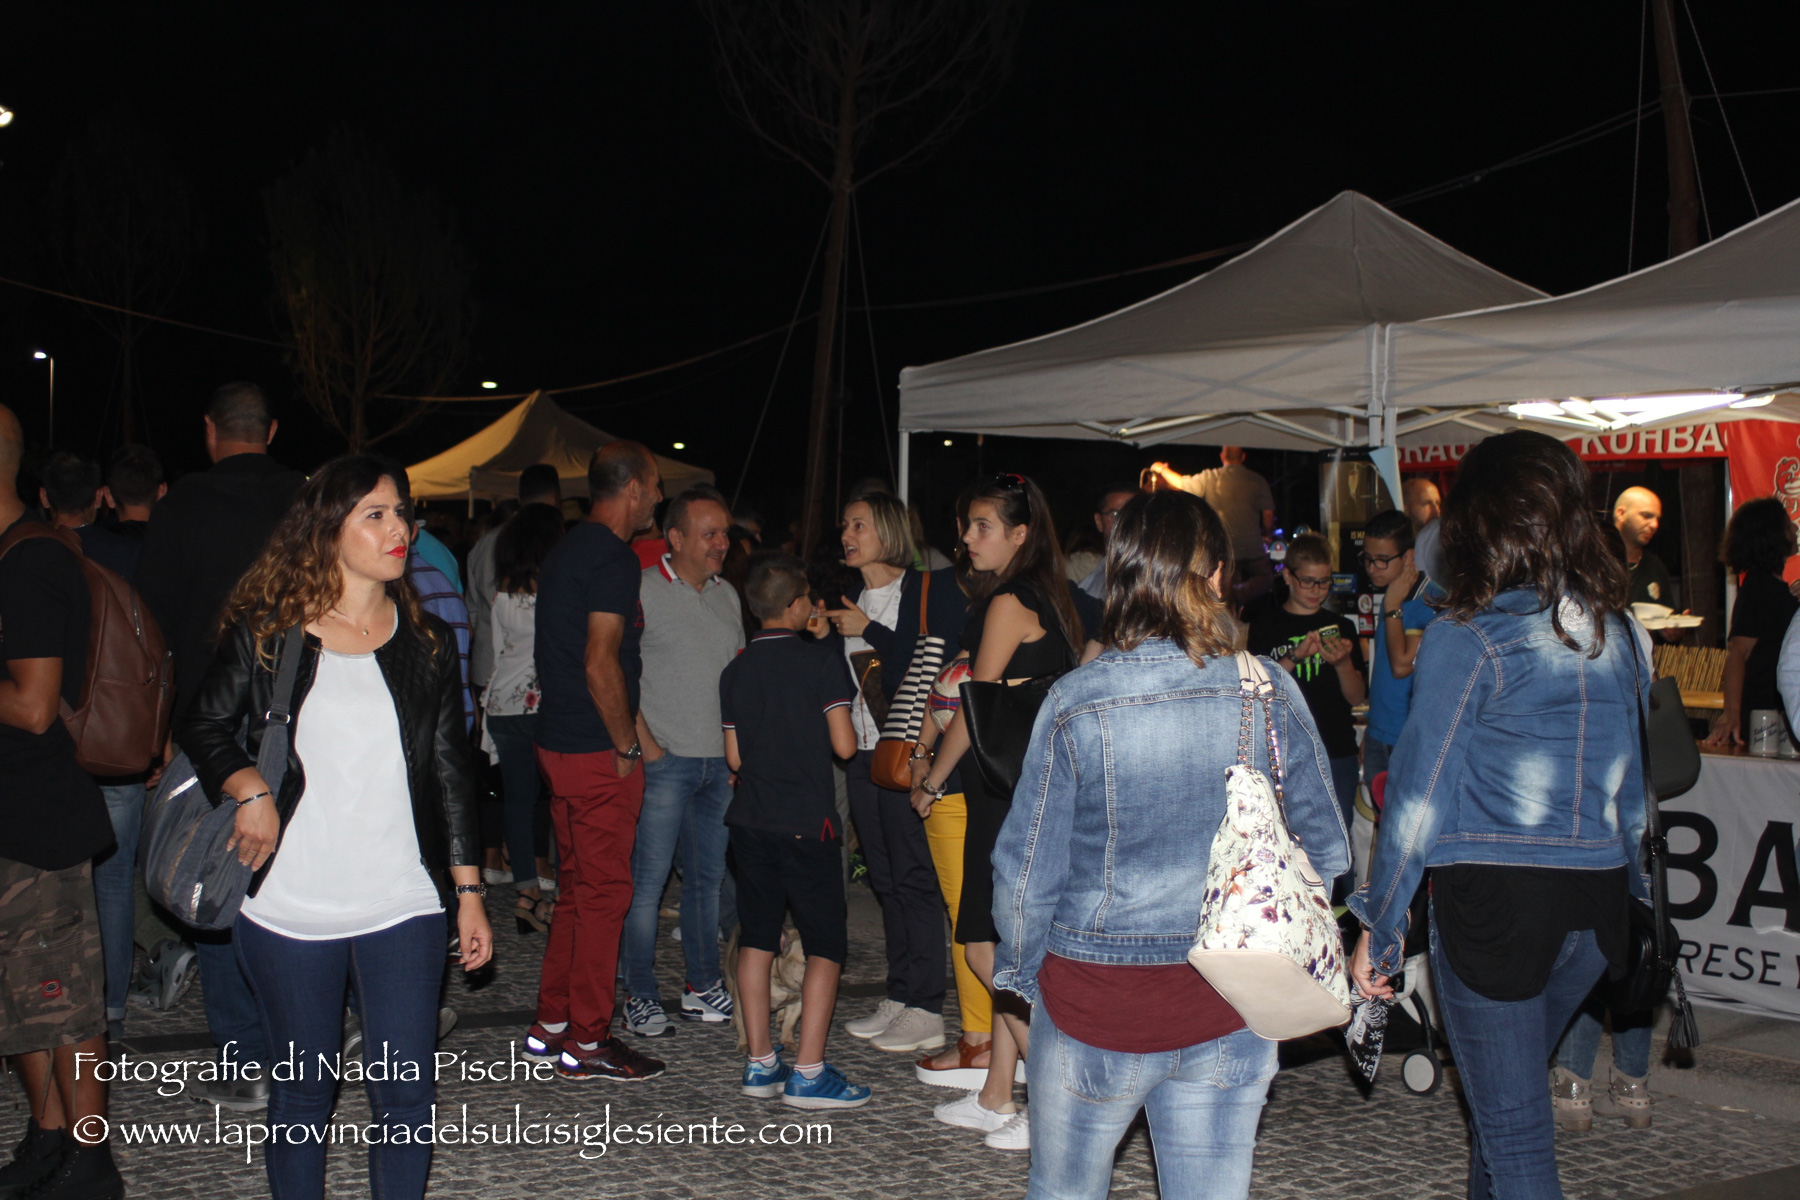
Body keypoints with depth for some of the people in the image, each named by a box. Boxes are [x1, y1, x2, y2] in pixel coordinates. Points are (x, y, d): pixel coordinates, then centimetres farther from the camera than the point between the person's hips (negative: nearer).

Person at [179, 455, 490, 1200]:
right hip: (290, 909, -1)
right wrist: (249, 788, -11)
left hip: (404, 912, 1)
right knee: (304, 1092, 10)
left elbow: (451, 771, 10)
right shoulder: (266, 634, 0)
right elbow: (205, 724, 9)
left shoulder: (426, 641, 8)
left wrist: (469, 890, 8)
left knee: (407, 1095, 0)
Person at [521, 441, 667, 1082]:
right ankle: (587, 1040, 4)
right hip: (597, 750, -10)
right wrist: (627, 746, -12)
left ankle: (551, 1026, 23)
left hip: (559, 742, 10)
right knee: (604, 892, -2)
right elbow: (601, 664, -22)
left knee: (577, 886, 17)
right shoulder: (614, 559, -16)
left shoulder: (566, 550, 14)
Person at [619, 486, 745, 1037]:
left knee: (708, 878, 12)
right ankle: (640, 997, 4)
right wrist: (644, 744, -14)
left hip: (720, 761, 6)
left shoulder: (726, 594, 14)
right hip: (665, 759, -6)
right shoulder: (643, 589, -7)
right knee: (647, 881, -4)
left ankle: (703, 987, 21)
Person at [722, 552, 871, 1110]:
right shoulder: (822, 662, -8)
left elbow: (735, 756, 9)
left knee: (756, 942, 12)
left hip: (751, 823, 5)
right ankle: (808, 1074, -3)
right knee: (825, 948, 1)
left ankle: (761, 1065, 15)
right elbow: (844, 745, -11)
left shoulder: (735, 671, 6)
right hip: (807, 826, -5)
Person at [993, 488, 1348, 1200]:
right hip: (1228, 1018, 2)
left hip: (1094, 1007, -1)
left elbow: (1026, 867, -6)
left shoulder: (1075, 701, -13)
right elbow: (1326, 852, 2)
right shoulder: (1272, 695, -7)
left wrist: (1022, 973, 10)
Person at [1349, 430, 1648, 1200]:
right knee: (1509, 1088, 24)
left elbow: (1420, 791, -10)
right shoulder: (1616, 632, 6)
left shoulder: (1467, 639, -12)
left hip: (1494, 898, -6)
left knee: (1513, 1128, 2)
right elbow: (1629, 782, 14)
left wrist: (1379, 927, -3)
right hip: (1598, 899, 6)